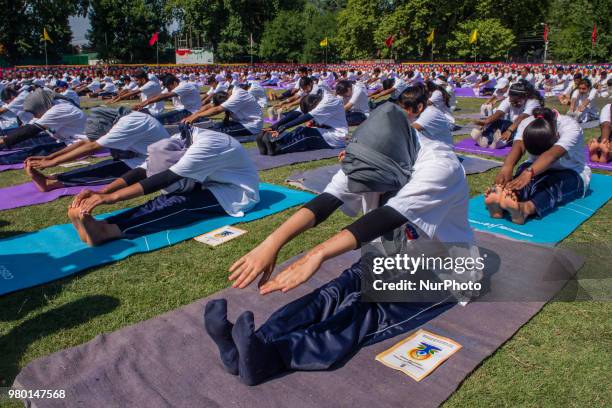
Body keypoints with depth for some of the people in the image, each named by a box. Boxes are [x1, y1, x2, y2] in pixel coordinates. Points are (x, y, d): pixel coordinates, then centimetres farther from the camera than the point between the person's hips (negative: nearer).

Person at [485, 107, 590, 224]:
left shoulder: (571, 127, -28)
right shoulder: (527, 124, -18)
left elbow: (551, 155, -47)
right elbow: (518, 147, -36)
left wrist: (529, 173, -65)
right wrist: (506, 168, -58)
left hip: (571, 172, -2)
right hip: (536, 167, 3)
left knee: (551, 185, -38)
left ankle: (526, 208, -69)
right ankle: (501, 200, -64)